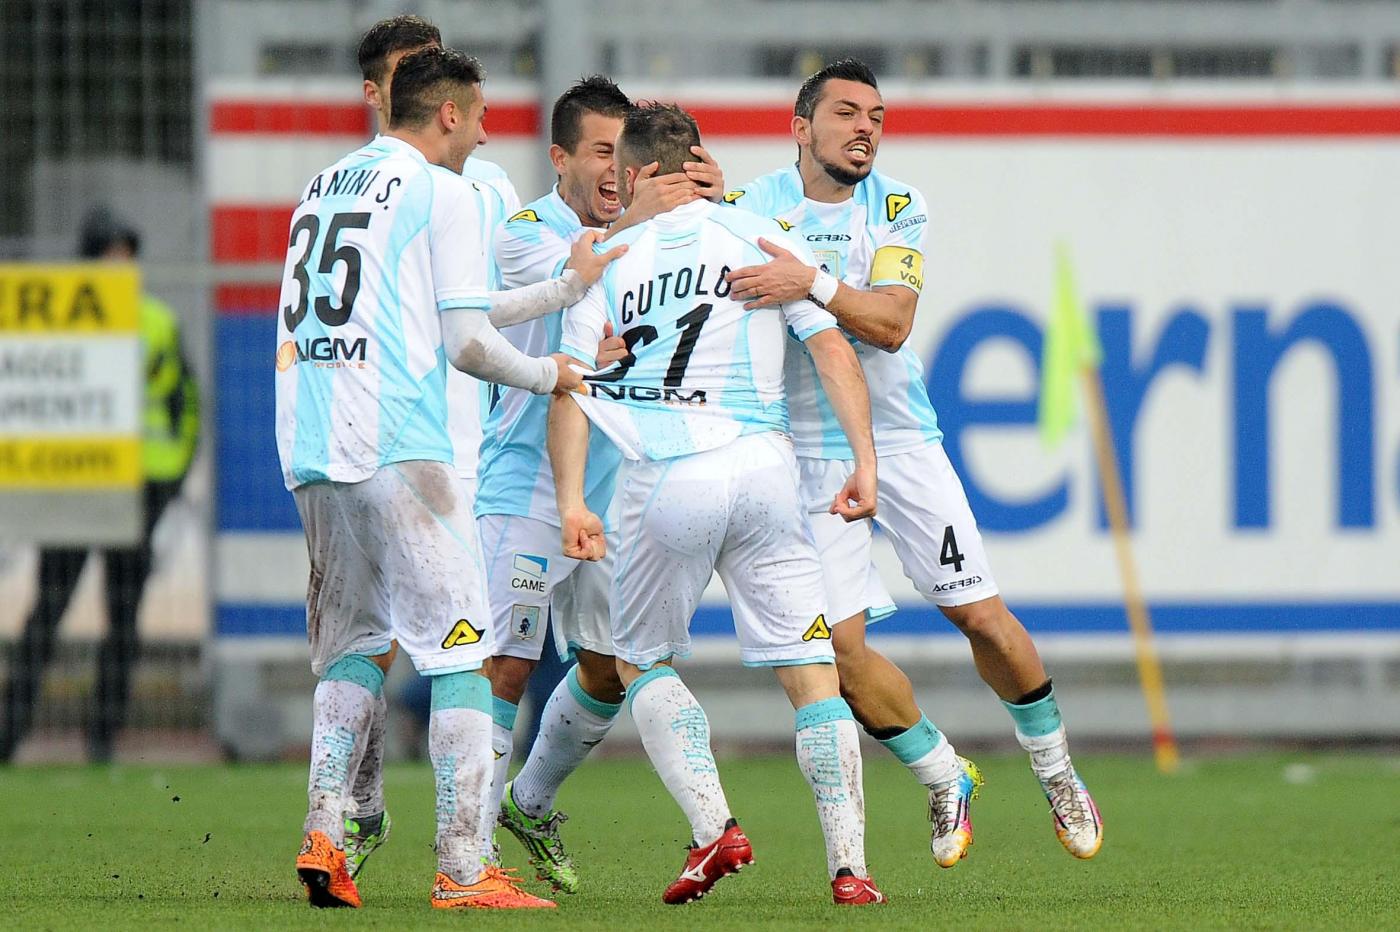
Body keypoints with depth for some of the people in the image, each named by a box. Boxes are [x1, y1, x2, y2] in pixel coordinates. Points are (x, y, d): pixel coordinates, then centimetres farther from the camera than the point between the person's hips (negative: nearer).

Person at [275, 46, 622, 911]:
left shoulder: (323, 187, 21)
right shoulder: (444, 193, -2)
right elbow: (466, 342, -7)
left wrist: (565, 288, 31)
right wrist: (547, 374, 13)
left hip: (309, 449, 7)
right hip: (397, 448, -7)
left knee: (353, 644, 17)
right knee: (460, 646, -3)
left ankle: (324, 837, 3)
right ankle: (463, 869, -9)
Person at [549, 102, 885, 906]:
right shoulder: (760, 238, 10)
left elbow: (571, 386, 0)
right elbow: (833, 349, 4)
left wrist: (572, 501, -3)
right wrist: (865, 462, 4)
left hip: (667, 480, -1)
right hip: (764, 468, 1)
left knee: (642, 664, 19)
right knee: (812, 671, 5)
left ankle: (714, 826, 0)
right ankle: (849, 865, -4)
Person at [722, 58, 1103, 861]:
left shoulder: (900, 208, -2)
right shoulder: (751, 207, -2)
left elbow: (890, 322, -15)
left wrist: (812, 282, -31)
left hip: (902, 439, 0)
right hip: (810, 454, 0)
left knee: (980, 614, -3)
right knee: (842, 645, -7)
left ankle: (1057, 773, 19)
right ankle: (946, 780, 15)